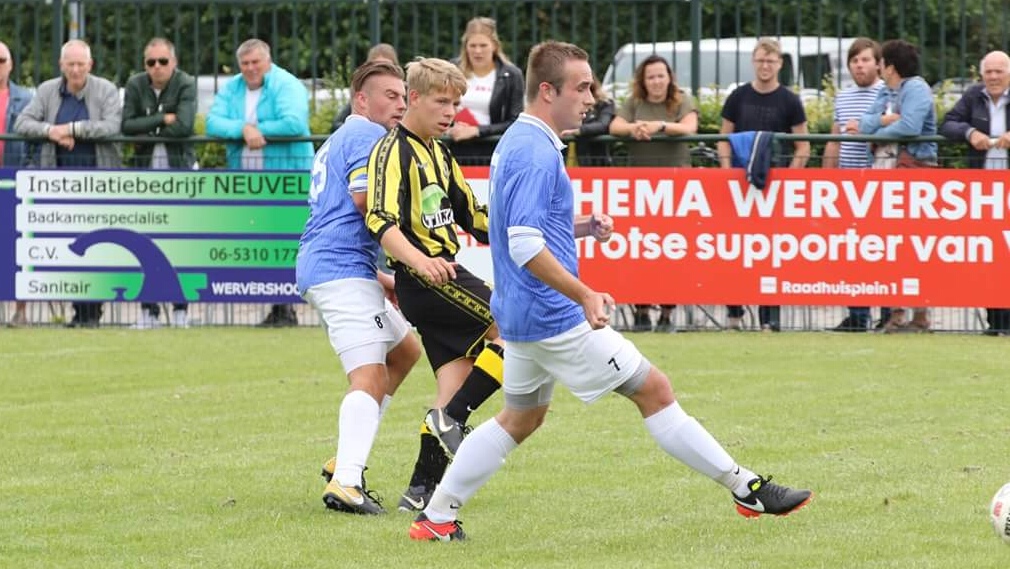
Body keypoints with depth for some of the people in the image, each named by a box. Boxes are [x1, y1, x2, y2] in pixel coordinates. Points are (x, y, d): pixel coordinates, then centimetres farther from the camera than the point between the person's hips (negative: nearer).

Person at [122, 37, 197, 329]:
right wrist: (162, 120, -13)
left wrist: (147, 128, -9)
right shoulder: (136, 85, 3)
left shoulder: (186, 85, -6)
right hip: (145, 168, 3)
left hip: (179, 169, -3)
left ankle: (181, 308, 0)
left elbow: (184, 126, -19)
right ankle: (149, 309, 3)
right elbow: (126, 125, -7)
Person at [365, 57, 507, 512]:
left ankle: (423, 487, 4)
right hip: (427, 279, -9)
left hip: (444, 270, 9)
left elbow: (469, 213, 32)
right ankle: (451, 417, -13)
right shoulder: (393, 151, -8)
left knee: (456, 381, 3)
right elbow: (381, 221, -21)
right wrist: (421, 262, -35)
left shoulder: (439, 154, 22)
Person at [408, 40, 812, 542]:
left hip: (523, 313, 10)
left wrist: (580, 228, 9)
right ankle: (748, 490, 0)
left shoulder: (516, 144, 12)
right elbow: (525, 246, -27)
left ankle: (436, 517, 18)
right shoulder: (536, 154, -20)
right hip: (553, 315, -10)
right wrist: (585, 296, -28)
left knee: (521, 417, 19)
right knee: (653, 389, -4)